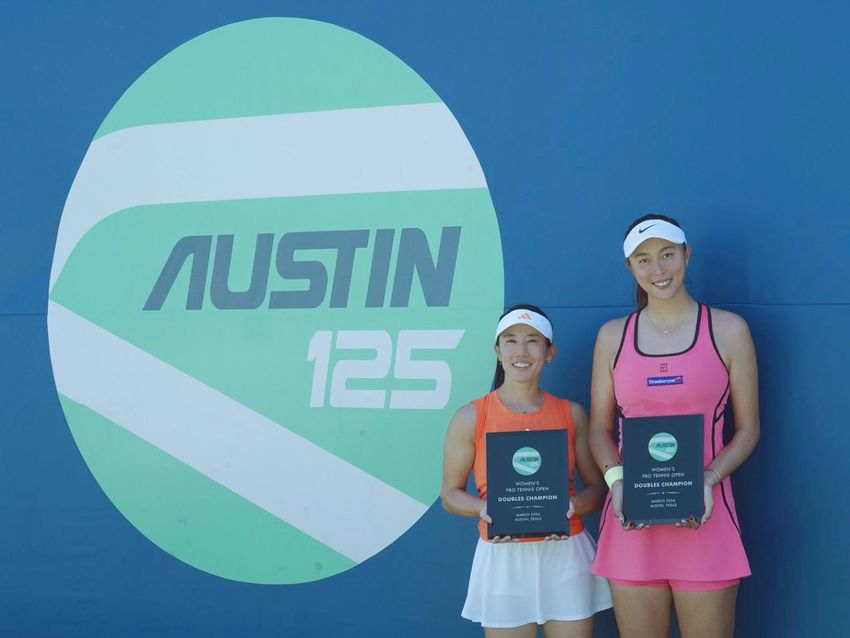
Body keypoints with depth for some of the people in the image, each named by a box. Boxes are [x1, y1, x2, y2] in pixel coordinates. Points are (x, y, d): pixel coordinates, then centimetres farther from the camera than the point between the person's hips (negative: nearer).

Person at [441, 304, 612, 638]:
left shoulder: (572, 414, 6)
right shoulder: (471, 417, 0)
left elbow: (597, 488, 8)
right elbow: (450, 494, 4)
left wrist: (572, 505, -14)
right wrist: (483, 508, -16)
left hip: (566, 554, 2)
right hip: (502, 557, -1)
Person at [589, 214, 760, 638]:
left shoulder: (728, 330, 4)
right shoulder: (613, 336, 10)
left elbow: (748, 428, 4)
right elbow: (599, 428, 12)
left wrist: (708, 480, -12)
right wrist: (617, 480, -8)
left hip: (703, 517, -2)